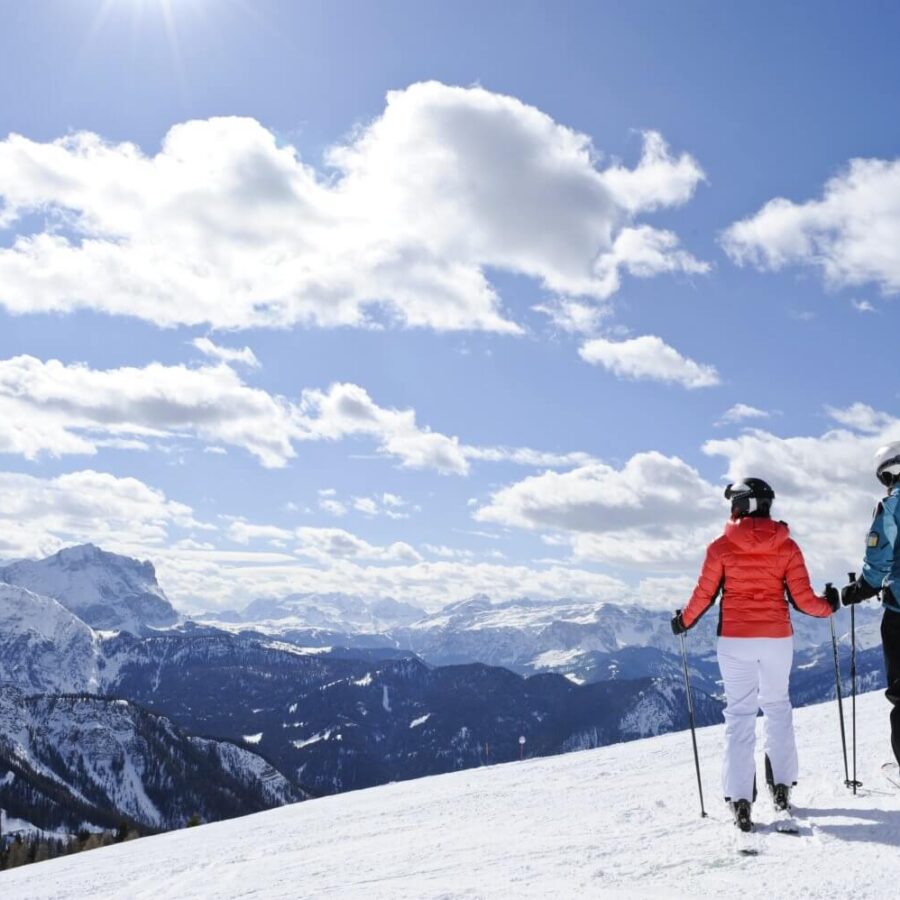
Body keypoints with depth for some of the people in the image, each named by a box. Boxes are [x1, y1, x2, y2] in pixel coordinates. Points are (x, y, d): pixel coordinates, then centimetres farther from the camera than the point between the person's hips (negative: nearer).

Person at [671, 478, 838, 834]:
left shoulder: (721, 547, -6)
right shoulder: (786, 546, -3)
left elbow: (704, 595, -2)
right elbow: (802, 598, -4)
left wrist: (683, 622, 15)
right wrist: (829, 605, 17)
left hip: (735, 640, -1)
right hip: (777, 638, 1)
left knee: (739, 714, 5)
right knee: (777, 706, 19)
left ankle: (740, 800, 1)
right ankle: (781, 788, 16)